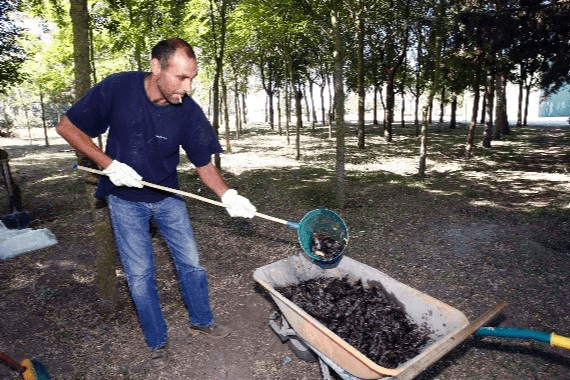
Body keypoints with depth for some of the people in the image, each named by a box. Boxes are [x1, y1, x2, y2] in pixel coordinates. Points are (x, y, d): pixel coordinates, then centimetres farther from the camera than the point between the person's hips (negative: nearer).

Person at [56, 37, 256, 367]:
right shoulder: (117, 88, -22)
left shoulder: (189, 111, -18)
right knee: (140, 274, 4)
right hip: (126, 199, -1)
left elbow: (204, 164, -12)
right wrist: (110, 164, -22)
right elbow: (68, 127, -10)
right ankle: (158, 340, 26)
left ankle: (202, 320, 33)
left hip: (168, 196, 2)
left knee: (191, 262, 8)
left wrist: (228, 195, -30)